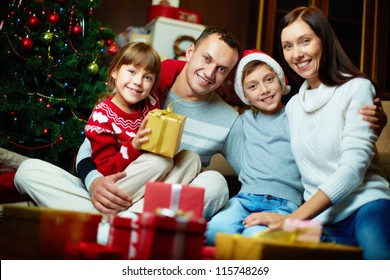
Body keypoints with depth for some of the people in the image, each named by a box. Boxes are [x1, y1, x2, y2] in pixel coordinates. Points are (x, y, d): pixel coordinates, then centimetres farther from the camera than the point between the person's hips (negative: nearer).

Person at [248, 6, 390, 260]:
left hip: (365, 204, -6)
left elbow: (353, 167, -10)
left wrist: (294, 218, -17)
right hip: (320, 217, 6)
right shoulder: (293, 106, 18)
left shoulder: (357, 88, 1)